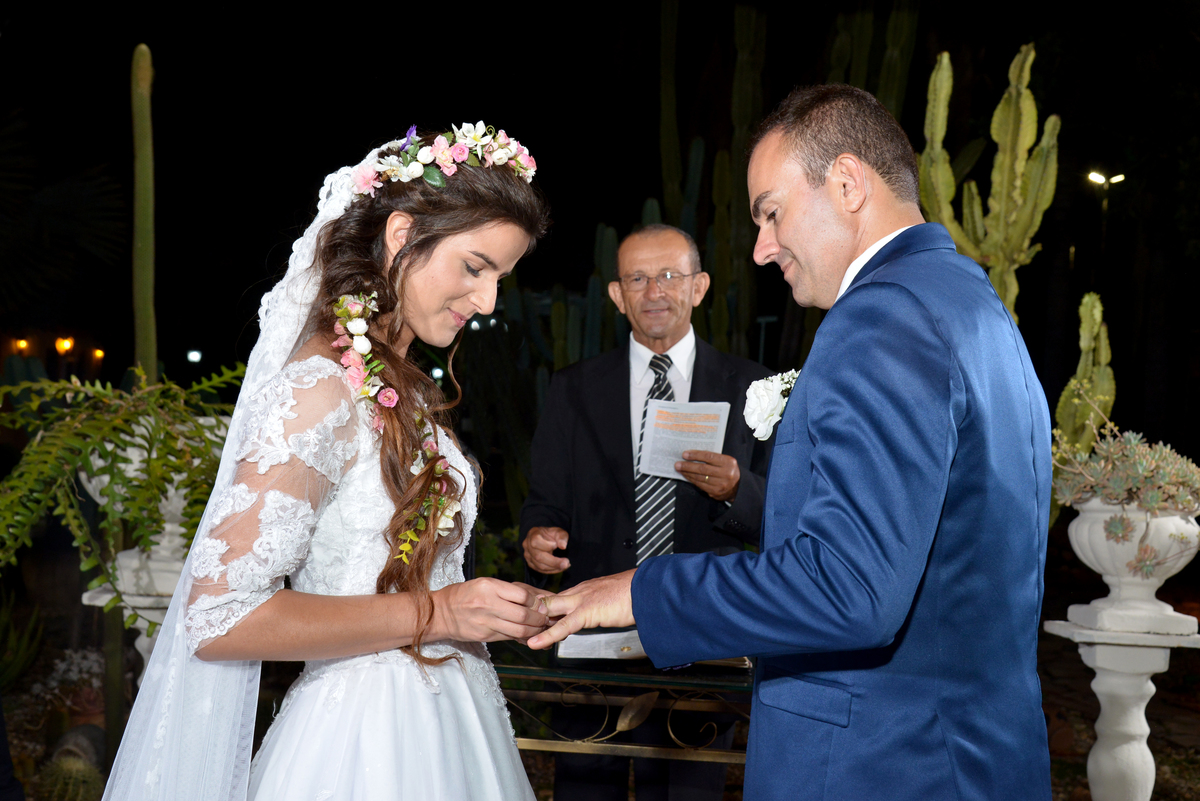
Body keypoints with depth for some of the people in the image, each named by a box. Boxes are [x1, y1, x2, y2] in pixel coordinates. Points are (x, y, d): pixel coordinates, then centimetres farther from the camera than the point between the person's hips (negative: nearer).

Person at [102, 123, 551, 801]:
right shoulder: (319, 389, -19)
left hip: (440, 722, 9)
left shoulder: (398, 389, 6)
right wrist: (434, 613, -21)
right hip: (369, 743, -8)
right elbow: (218, 615, -23)